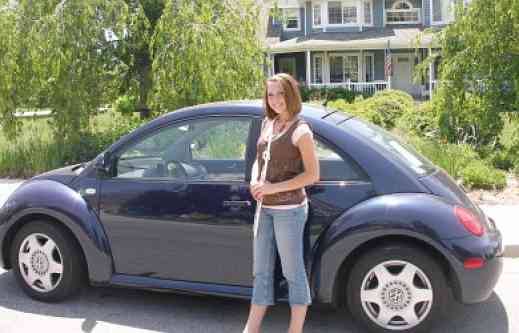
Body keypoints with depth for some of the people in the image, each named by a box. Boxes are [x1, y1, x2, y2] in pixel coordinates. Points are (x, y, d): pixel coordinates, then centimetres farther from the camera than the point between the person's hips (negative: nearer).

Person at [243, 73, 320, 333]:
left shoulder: (301, 131, -12)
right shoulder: (267, 123, 9)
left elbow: (312, 175, -13)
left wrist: (275, 187, -18)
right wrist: (254, 181, -2)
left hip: (289, 209, -7)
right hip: (265, 208, 7)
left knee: (293, 272, 4)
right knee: (261, 272, 13)